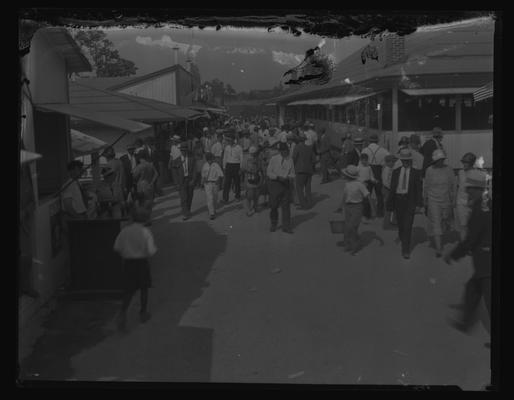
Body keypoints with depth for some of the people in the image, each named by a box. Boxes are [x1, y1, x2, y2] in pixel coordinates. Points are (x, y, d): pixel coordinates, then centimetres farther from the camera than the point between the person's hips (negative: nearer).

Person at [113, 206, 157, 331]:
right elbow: (151, 251, -17)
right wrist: (154, 248, 5)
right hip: (142, 262, -2)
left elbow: (117, 247, 1)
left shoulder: (125, 231, -3)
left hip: (128, 263, 2)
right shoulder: (145, 232, -13)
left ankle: (123, 312, -11)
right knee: (144, 288, 17)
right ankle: (143, 313, 28)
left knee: (129, 290, 9)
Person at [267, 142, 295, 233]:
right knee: (274, 206, 5)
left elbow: (292, 173, 10)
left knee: (286, 206, -1)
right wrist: (278, 177, -16)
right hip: (275, 184, -2)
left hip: (286, 184, 2)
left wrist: (288, 177, -12)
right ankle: (273, 224, 25)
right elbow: (269, 172, -2)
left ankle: (286, 227, 4)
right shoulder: (274, 159, -4)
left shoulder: (290, 160, 4)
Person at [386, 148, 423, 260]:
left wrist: (419, 204, -5)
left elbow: (419, 189, 2)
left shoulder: (416, 172, 2)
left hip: (410, 201, -3)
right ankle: (404, 244, 32)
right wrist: (390, 204, 6)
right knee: (400, 226, 10)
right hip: (398, 200, 3)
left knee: (407, 226, -9)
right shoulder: (396, 172, 9)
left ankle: (406, 251, -7)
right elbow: (392, 188, 9)